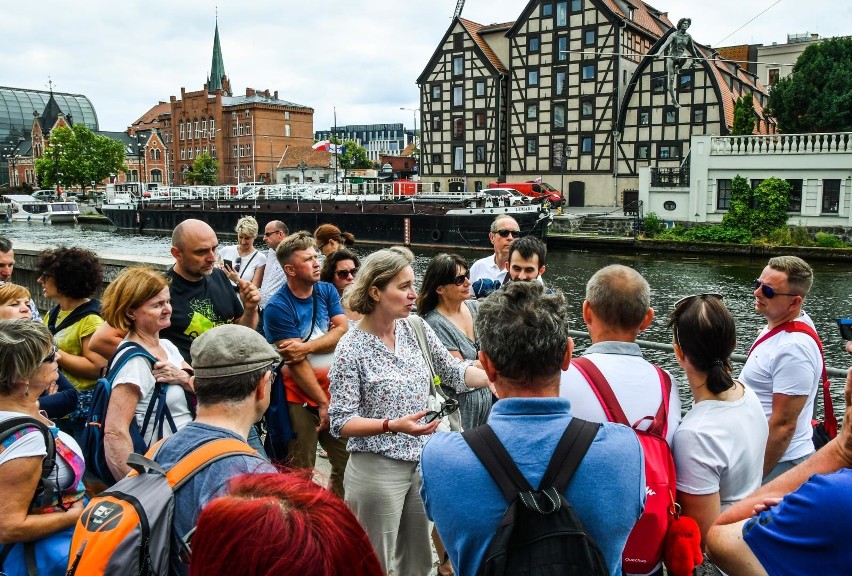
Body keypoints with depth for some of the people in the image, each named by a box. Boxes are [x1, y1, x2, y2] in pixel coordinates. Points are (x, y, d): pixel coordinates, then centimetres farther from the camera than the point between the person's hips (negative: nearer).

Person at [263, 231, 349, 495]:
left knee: (348, 462, 11)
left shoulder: (327, 291, 6)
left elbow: (343, 330, -6)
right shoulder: (278, 308, -12)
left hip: (333, 390, 5)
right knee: (301, 473, 4)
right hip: (300, 399, -5)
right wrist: (323, 403, -12)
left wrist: (307, 346, -20)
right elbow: (296, 364, -15)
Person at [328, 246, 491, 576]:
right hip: (377, 470, -6)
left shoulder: (417, 329, -1)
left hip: (422, 463, 6)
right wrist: (392, 425, -29)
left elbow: (453, 371, 6)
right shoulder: (351, 347, -17)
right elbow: (340, 422, -17)